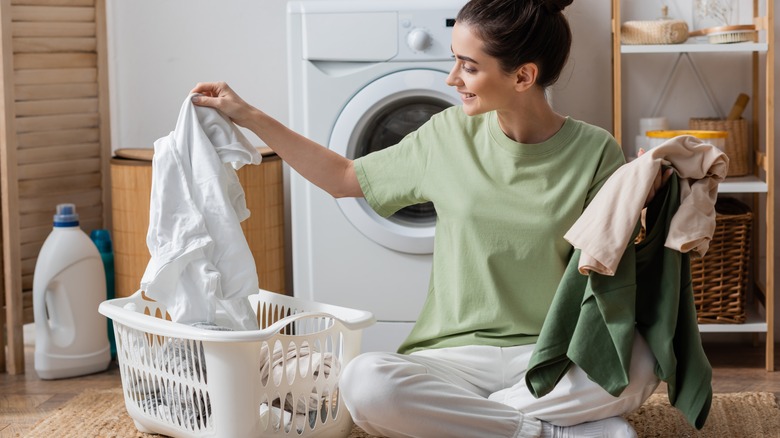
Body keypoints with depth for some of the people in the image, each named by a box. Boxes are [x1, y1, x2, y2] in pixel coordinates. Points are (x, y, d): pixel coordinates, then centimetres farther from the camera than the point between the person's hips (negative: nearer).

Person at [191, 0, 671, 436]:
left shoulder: (594, 152, -4)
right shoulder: (449, 135, 3)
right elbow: (343, 177, 17)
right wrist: (248, 116, 14)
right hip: (460, 353, 2)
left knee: (637, 363, -35)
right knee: (365, 382, -31)